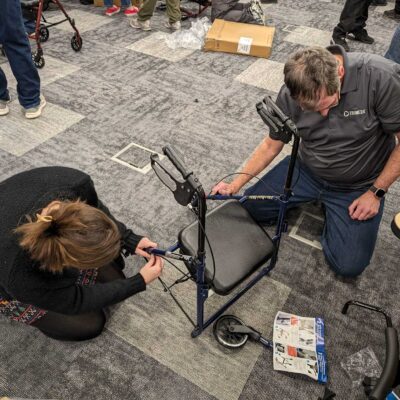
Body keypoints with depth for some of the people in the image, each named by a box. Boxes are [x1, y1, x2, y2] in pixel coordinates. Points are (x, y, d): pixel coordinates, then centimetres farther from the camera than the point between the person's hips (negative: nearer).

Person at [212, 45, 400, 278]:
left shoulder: (381, 77, -29)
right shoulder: (289, 96, -17)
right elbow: (272, 145, -3)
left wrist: (376, 192, -16)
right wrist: (235, 185, -8)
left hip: (358, 186, -2)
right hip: (306, 171, 3)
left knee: (348, 265, -12)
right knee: (252, 207, -3)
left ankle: (330, 207, 17)